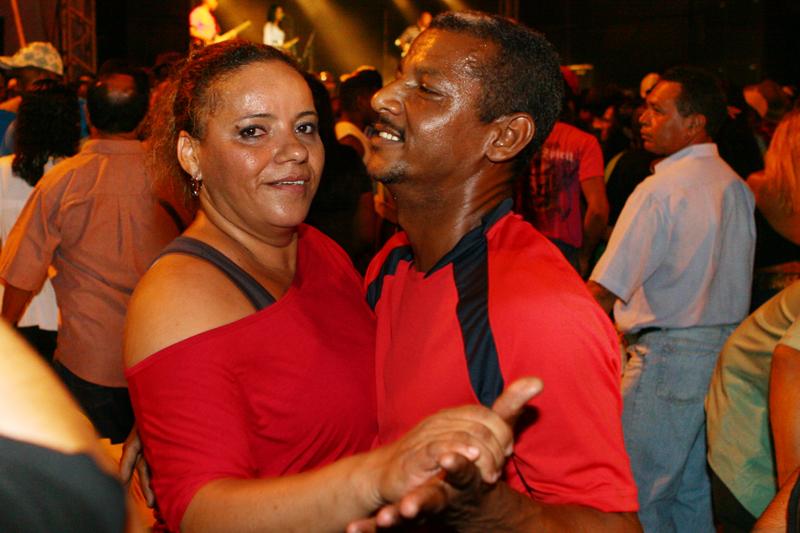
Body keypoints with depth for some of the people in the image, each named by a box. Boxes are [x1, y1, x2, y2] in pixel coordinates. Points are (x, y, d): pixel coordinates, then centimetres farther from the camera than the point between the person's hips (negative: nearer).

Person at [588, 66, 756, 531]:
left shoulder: (661, 189, -18)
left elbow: (605, 292, -19)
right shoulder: (736, 185, 8)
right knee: (696, 492, 18)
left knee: (638, 495, 3)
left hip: (670, 355, -9)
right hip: (728, 349, 9)